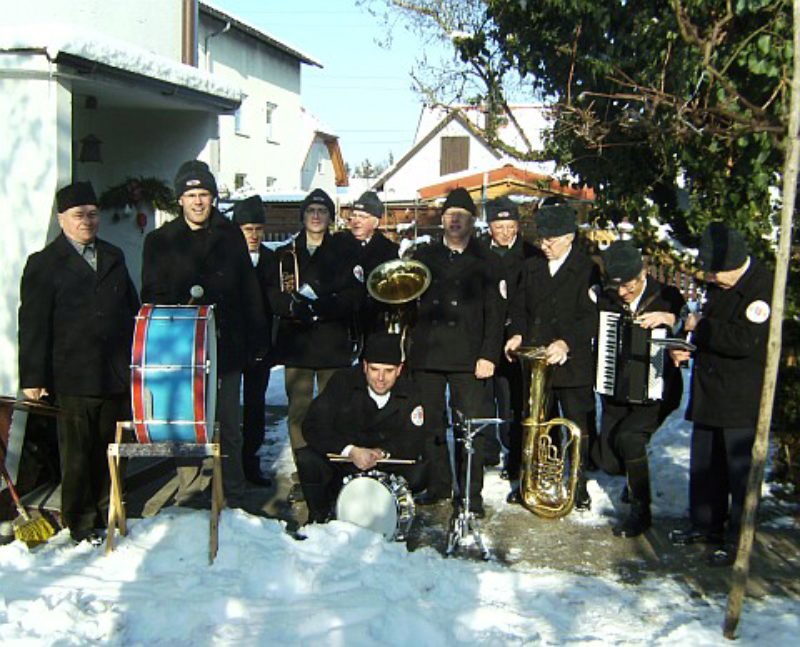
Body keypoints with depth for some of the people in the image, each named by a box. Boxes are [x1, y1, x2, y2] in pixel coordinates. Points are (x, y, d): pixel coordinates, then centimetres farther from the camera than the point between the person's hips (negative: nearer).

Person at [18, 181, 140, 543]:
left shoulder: (114, 257, 14)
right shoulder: (44, 264, -1)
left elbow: (132, 310, 19)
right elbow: (32, 325, -5)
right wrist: (33, 378, -10)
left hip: (116, 375, 5)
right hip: (74, 378, -4)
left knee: (111, 449, 13)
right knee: (76, 455, 4)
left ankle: (107, 512, 27)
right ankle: (80, 522, 17)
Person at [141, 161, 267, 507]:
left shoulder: (230, 235, 7)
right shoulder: (160, 240, 4)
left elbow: (250, 292, 7)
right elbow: (152, 297, 2)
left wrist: (256, 341, 3)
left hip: (226, 347, 1)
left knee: (229, 426, 8)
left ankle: (234, 497, 18)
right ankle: (186, 498, 15)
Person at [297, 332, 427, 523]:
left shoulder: (408, 393, -8)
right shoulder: (343, 381, -14)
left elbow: (415, 441, -12)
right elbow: (312, 427, -21)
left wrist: (382, 452, -30)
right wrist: (350, 450, -35)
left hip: (387, 463, 2)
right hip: (339, 459, -2)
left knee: (419, 474, -24)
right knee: (307, 459, -30)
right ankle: (318, 517, -2)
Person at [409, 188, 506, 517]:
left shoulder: (486, 261, 6)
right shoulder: (424, 256, 13)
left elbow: (495, 313, 1)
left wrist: (489, 355, -8)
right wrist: (406, 345, 4)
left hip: (469, 356, -2)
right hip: (426, 352, 3)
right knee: (431, 423, 7)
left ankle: (471, 492, 6)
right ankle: (438, 484, 20)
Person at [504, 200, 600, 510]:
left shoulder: (588, 270, -4)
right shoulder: (531, 267, 14)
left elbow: (591, 316, -12)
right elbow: (520, 307, 17)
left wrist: (566, 343, -25)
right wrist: (517, 333, -2)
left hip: (572, 364, -4)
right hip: (535, 360, 4)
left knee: (580, 427, 3)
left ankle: (580, 486, 15)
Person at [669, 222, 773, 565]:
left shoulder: (764, 287, -17)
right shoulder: (719, 284, 10)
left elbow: (744, 340, -26)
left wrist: (699, 327, -15)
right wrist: (687, 347, 6)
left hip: (743, 399, -9)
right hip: (710, 392, 9)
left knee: (740, 469, -1)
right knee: (705, 464, 17)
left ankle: (738, 540, 10)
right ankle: (706, 524, 32)